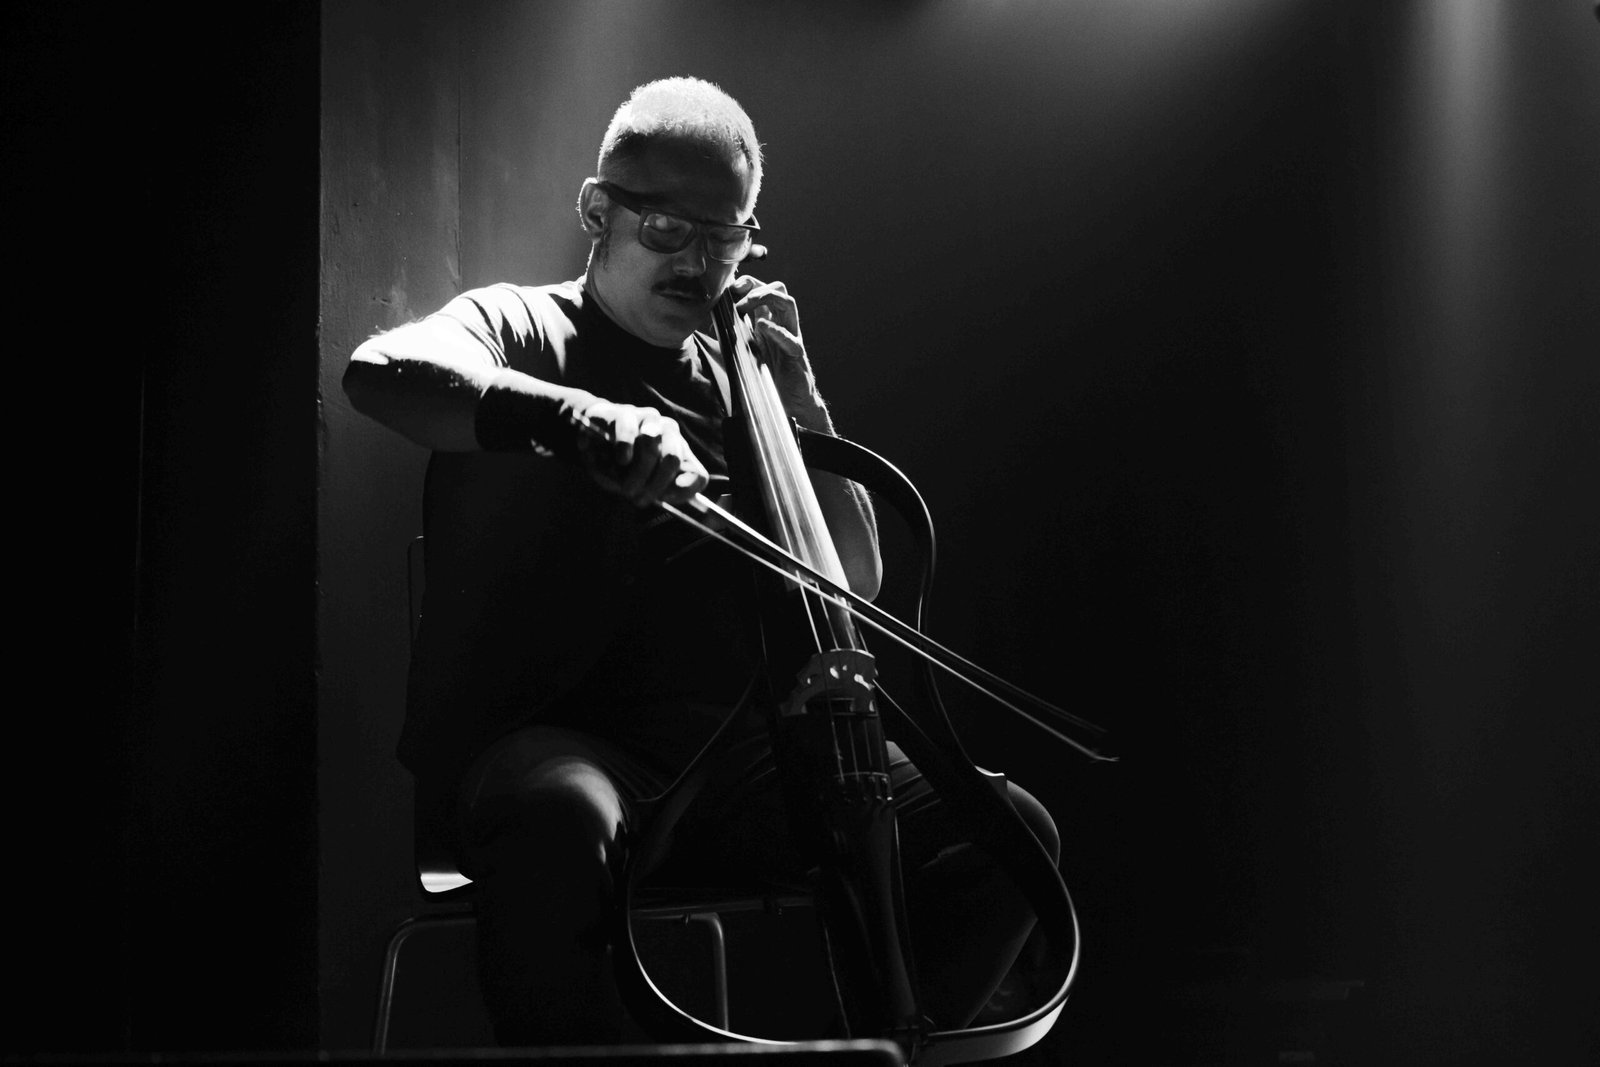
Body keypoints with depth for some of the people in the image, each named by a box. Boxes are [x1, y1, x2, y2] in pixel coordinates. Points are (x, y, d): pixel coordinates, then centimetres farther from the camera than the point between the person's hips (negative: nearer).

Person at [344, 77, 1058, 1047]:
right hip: (537, 737, -4)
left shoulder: (732, 378, 20)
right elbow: (383, 372, -18)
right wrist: (578, 415, -35)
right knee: (564, 819, -41)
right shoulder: (523, 329, 7)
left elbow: (857, 582, 16)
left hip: (724, 748, 5)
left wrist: (800, 401, 5)